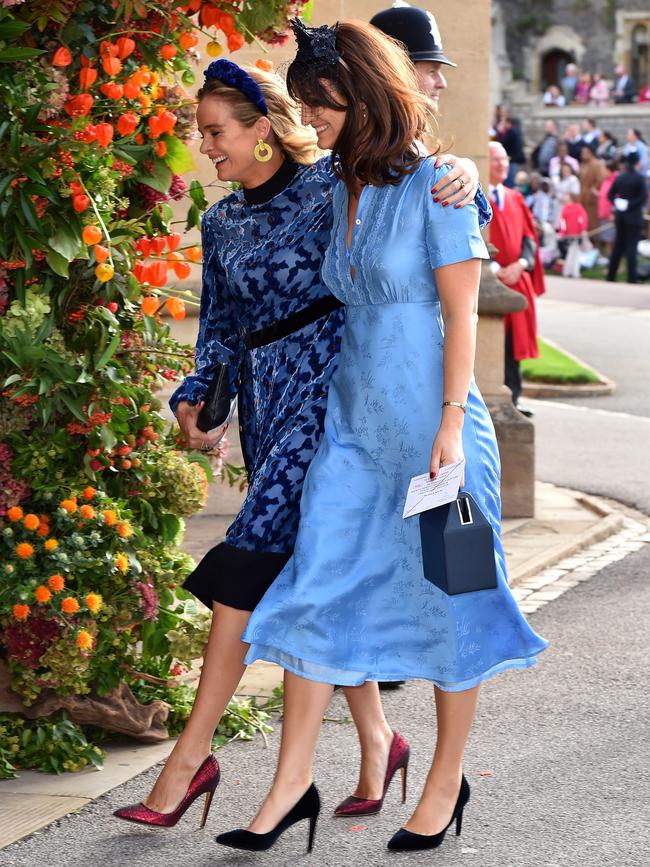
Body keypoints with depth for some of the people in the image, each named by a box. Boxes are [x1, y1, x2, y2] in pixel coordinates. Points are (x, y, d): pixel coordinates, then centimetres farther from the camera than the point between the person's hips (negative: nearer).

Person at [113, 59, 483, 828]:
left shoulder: (331, 185, -3)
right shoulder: (222, 223, 16)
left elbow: (421, 193, -1)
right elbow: (220, 330, 18)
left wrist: (462, 181, -24)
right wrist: (195, 397, 3)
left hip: (323, 385, -7)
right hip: (264, 397, 7)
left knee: (249, 560, -13)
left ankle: (192, 753, -10)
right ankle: (374, 736, 21)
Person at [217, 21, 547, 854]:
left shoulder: (433, 185, -11)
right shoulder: (338, 190, 8)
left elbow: (460, 312, -11)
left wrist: (451, 425, -16)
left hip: (430, 419, -6)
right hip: (353, 420, 6)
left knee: (443, 598, 5)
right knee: (314, 592, 2)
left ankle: (447, 783, 20)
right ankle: (292, 785, 9)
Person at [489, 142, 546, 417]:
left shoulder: (515, 200, 16)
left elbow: (529, 236, 12)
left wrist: (521, 264, -7)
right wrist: (494, 268, -18)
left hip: (516, 278, 6)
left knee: (513, 340, 5)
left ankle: (512, 399, 9)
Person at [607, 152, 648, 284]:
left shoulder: (619, 177, 4)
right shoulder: (640, 178, -12)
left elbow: (610, 195, 5)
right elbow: (643, 198, -19)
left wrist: (617, 204, -1)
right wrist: (630, 205, -10)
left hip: (620, 216, 5)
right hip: (634, 216, -5)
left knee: (618, 246, 13)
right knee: (631, 247, -4)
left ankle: (611, 275, 16)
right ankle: (632, 277, -7)